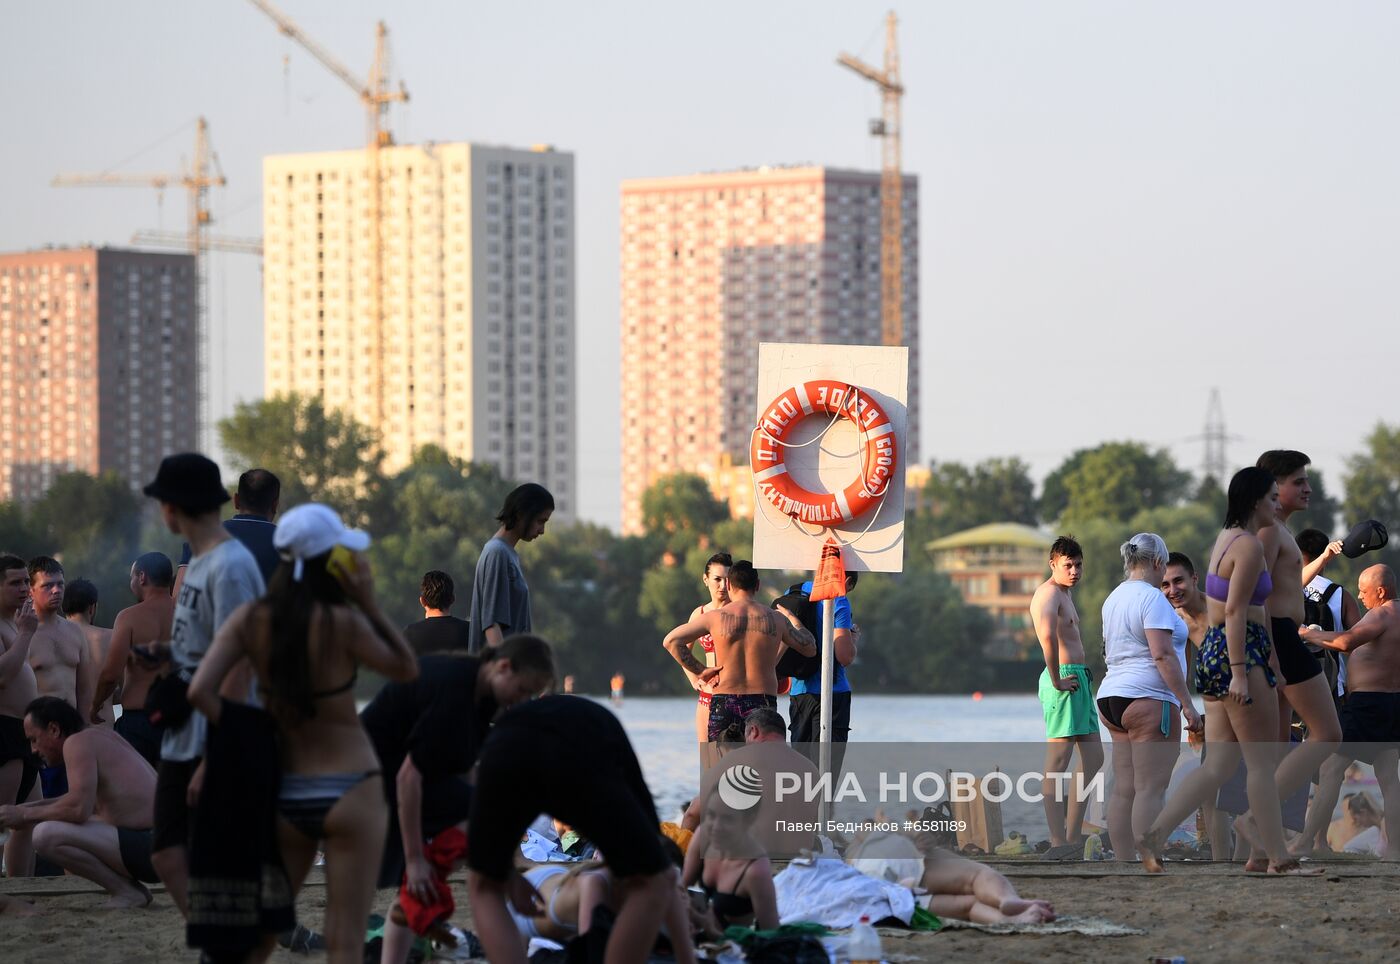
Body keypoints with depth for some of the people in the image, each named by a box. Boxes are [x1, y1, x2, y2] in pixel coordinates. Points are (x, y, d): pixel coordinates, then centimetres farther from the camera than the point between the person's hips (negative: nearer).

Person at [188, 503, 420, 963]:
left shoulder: (250, 619, -2)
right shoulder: (342, 622, -14)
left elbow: (200, 691, -12)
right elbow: (407, 669, 1)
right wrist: (369, 604, -5)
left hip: (284, 793, 4)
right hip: (349, 790, -4)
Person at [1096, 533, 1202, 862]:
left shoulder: (1114, 598, 18)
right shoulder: (1152, 597, -10)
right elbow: (1163, 655, -17)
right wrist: (1187, 703, -15)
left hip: (1112, 696, 9)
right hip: (1148, 699, -9)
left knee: (1123, 789, 6)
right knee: (1151, 789, -10)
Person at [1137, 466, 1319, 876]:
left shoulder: (1224, 538, 17)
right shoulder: (1250, 546, -13)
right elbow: (1236, 611, -20)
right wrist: (1239, 673, -23)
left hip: (1213, 650, 9)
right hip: (1241, 654, -9)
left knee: (1218, 765, 8)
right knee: (1262, 762, -1)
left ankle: (1154, 834, 0)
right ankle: (1278, 858, 4)